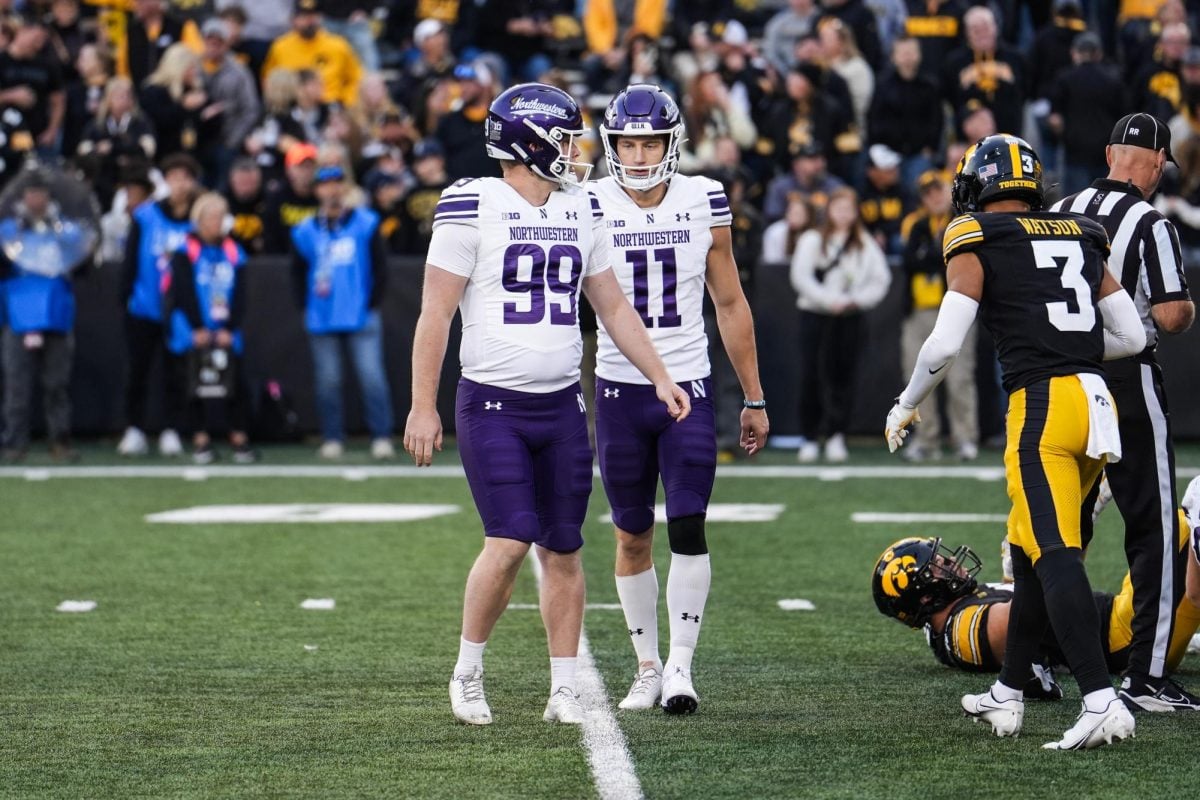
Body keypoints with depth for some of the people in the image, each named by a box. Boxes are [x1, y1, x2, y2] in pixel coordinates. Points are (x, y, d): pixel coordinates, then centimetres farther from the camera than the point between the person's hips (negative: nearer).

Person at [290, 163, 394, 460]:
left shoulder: (366, 224, 2)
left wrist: (373, 304, -2)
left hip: (362, 318, -2)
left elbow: (380, 267, 4)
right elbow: (297, 272, 14)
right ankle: (332, 438, 11)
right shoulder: (305, 232, 7)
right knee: (327, 381, 3)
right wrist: (307, 306, 3)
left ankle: (381, 438, -7)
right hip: (322, 321, 2)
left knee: (372, 376, -9)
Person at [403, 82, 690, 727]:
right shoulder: (472, 207, -8)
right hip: (492, 405, -5)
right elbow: (435, 312, -7)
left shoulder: (580, 210, 10)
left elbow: (612, 306, 18)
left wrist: (660, 377, 11)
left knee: (562, 551, 5)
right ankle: (468, 672, 6)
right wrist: (423, 406, -9)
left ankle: (564, 690, 12)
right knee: (509, 541, -14)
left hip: (561, 406, 5)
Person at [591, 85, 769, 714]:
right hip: (619, 391, 0)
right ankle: (647, 667, 17)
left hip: (689, 386, 0)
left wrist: (754, 399, 10)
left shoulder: (704, 203, 0)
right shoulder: (591, 208, -5)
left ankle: (681, 666, -4)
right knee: (632, 536, 7)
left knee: (687, 530, -9)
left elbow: (731, 306, 8)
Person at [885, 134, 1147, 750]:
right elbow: (1131, 337, 18)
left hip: (1040, 405, -6)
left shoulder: (976, 246, 3)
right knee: (1032, 551, 17)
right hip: (1097, 402, 6)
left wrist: (904, 408, 11)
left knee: (1056, 556, -13)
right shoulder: (1081, 240, 19)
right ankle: (1007, 697, 25)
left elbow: (944, 345, -5)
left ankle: (1100, 701, -26)